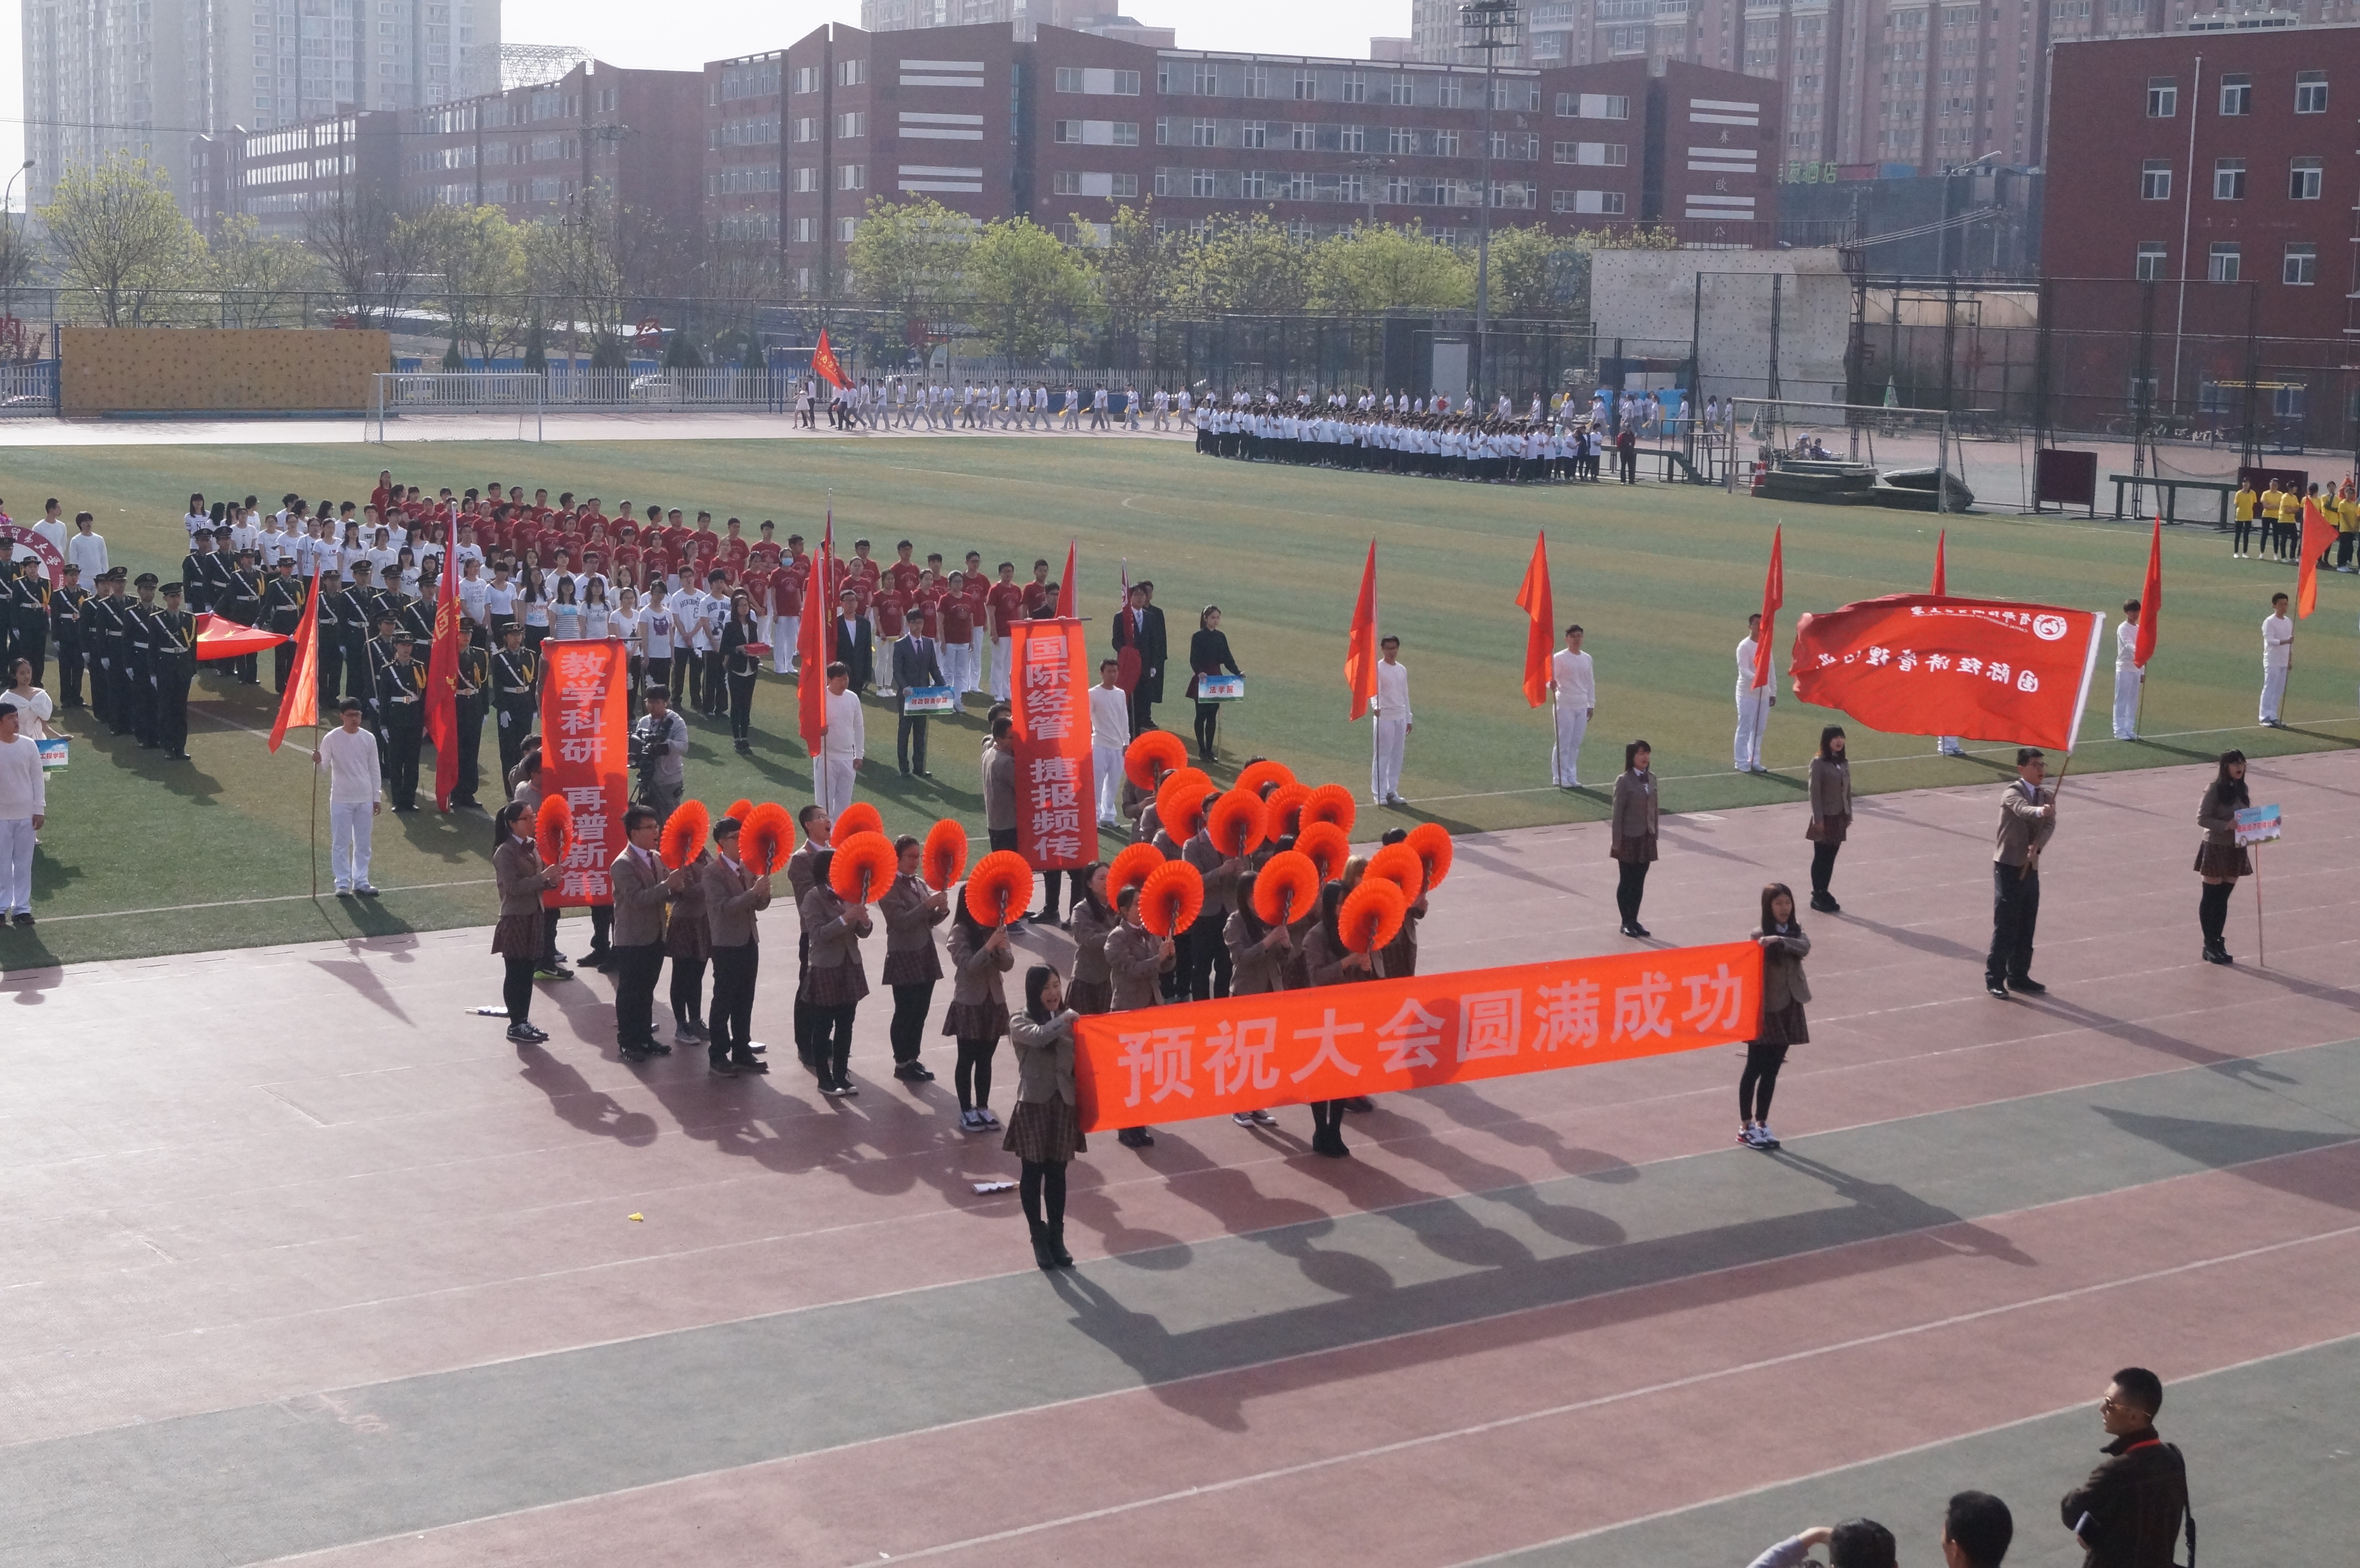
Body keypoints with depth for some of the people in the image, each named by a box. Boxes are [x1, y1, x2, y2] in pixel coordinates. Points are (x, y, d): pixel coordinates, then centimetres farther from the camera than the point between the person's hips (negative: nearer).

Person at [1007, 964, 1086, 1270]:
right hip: (1034, 1105, -3)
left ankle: (1057, 1236, 20)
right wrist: (1063, 1020, -16)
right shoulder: (1020, 1023, -4)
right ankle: (1038, 1237, 17)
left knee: (1057, 1173, 10)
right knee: (1033, 1172, 5)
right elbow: (1039, 1037, -25)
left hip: (1064, 1104, 3)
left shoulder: (1067, 1022, 7)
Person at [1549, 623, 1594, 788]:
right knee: (1564, 742, -5)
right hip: (1565, 705, -5)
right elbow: (1550, 677, -14)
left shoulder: (1587, 659, 11)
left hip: (1582, 706, 5)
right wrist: (1551, 685, -37)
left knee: (1576, 743, 8)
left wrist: (1591, 704, 15)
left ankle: (1572, 777, 15)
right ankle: (1561, 778, -1)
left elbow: (1591, 683, 18)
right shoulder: (1559, 658, -7)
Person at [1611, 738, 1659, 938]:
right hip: (1629, 838, -5)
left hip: (1647, 838, 5)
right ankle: (1626, 923, 14)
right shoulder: (1624, 781, -12)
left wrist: (1655, 835, 11)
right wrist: (1617, 841, -12)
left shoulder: (1651, 779, 6)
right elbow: (1618, 813, -11)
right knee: (1627, 881, 4)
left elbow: (1654, 808, 11)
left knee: (1639, 881, 11)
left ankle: (1634, 920, 22)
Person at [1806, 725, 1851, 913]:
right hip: (1825, 818, -6)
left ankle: (1824, 894, 18)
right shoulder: (1819, 763, -12)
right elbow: (1815, 793, -14)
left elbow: (1848, 791, 13)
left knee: (1831, 857, 10)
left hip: (1840, 817, 6)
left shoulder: (1844, 764, 9)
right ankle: (1817, 897, 9)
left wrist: (1849, 816, 11)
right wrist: (1818, 819, -16)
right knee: (1821, 857, 1)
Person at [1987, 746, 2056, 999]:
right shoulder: (2012, 793, -11)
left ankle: (2019, 976, 23)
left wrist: (2037, 847, -28)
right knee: (2006, 927, -4)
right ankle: (1994, 978, 4)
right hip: (2009, 867, -6)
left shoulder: (2047, 796, 8)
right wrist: (2040, 812, -57)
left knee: (2027, 928, 12)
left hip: (2031, 868, 6)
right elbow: (2023, 810, -34)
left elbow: (2049, 825, -9)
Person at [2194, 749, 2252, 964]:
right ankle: (2210, 946, 9)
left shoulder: (2242, 790, 7)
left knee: (2223, 898, 12)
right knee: (2211, 897, 2)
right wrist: (2226, 825, -26)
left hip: (2236, 849, 6)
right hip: (2215, 848, -6)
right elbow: (2202, 819, -16)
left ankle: (2218, 943, 19)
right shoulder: (2214, 789, -13)